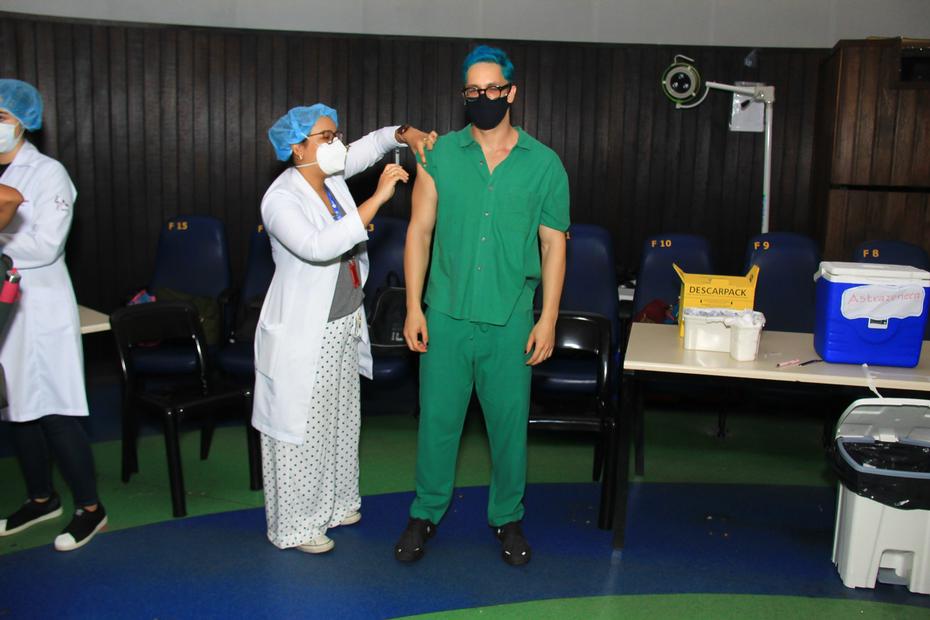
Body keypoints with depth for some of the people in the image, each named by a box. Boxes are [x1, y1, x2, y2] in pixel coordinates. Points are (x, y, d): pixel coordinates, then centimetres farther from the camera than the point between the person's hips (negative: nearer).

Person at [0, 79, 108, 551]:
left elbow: (45, 246, -16)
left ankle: (90, 508, 11)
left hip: (41, 308, -6)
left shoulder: (47, 174, -8)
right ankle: (42, 498, 31)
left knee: (53, 411, -2)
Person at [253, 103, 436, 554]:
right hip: (303, 335, -9)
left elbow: (371, 144, 15)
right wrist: (377, 199, -38)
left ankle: (331, 504, 39)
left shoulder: (331, 177, 1)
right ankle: (296, 525, 21)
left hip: (343, 327, 9)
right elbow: (318, 246, -39)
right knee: (300, 428, 4)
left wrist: (405, 133, -7)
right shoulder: (281, 199, -22)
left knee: (339, 419, 20)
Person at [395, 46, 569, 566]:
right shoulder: (440, 155, 1)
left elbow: (554, 245, 3)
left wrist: (548, 319, -3)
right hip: (446, 314, 0)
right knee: (438, 418, 9)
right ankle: (426, 514, 28)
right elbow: (420, 231, 3)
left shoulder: (544, 163, 0)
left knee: (510, 423, 9)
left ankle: (508, 517, 29)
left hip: (511, 321, 0)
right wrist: (414, 307, -1)